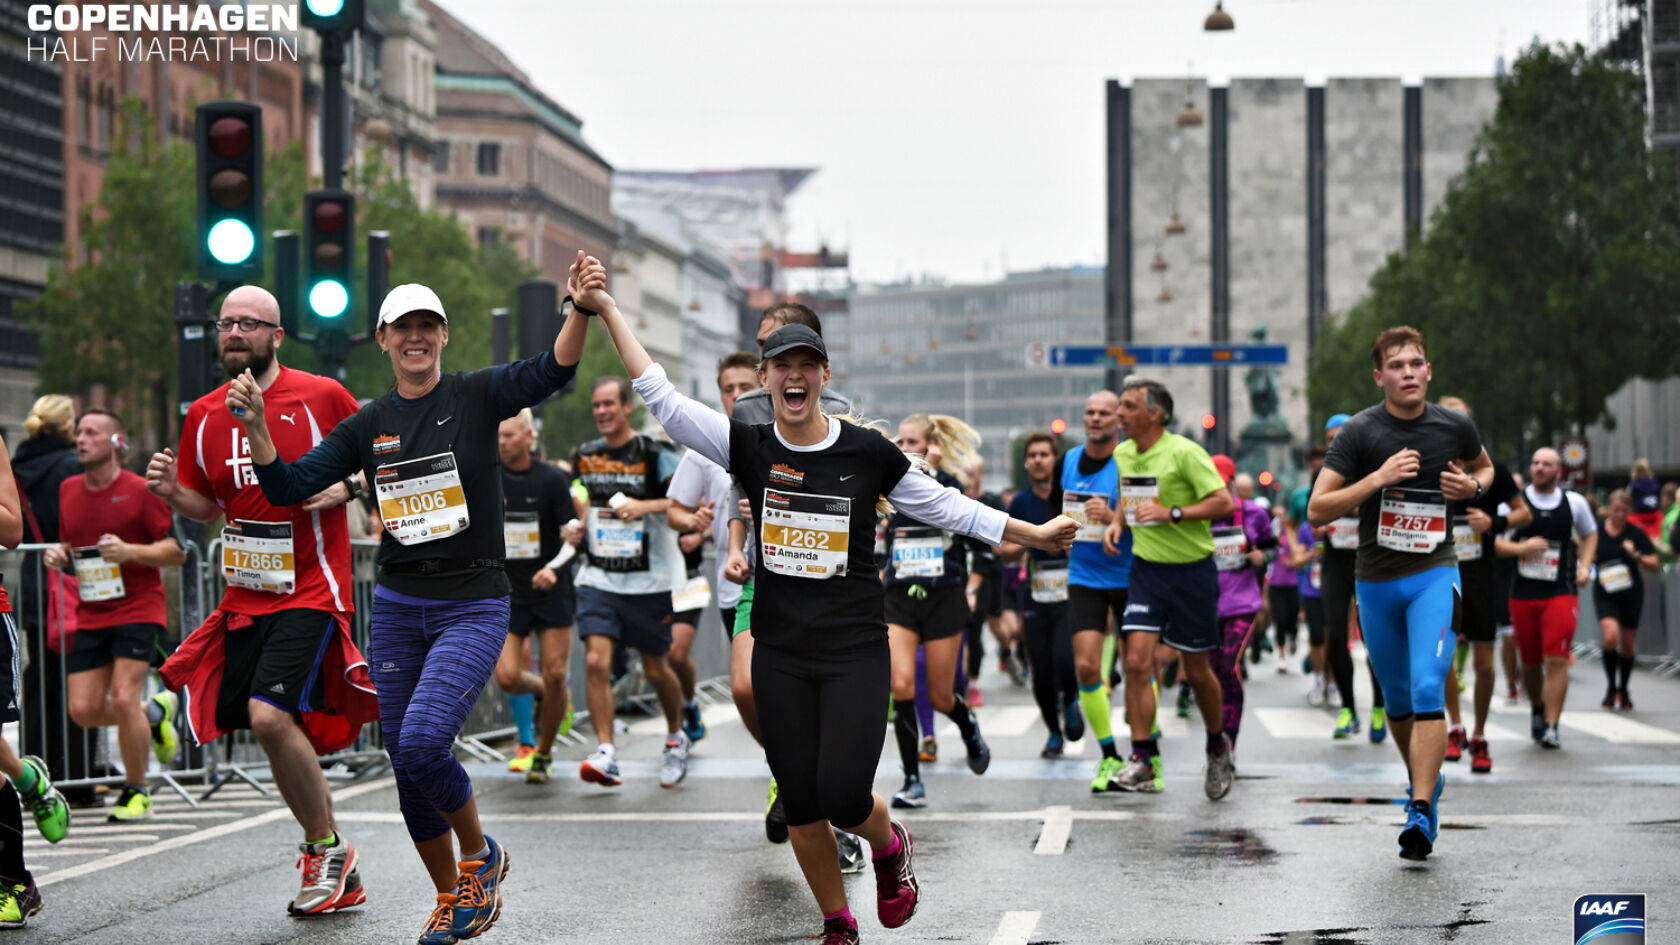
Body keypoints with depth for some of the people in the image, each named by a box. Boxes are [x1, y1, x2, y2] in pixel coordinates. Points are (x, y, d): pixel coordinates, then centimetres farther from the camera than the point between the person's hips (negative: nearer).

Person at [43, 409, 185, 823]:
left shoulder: (140, 491, -8)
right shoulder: (68, 491, 9)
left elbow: (177, 551, -8)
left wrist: (129, 551, -23)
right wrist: (58, 555, -2)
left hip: (139, 609, -6)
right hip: (90, 615, 6)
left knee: (123, 698, -16)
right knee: (84, 709, -3)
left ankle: (137, 792, 3)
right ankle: (152, 718, 27)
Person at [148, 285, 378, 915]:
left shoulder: (322, 397, -5)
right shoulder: (203, 417, 9)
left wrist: (346, 487, -14)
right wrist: (171, 493, -2)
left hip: (311, 590, -6)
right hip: (246, 597, 6)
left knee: (270, 715, -22)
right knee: (272, 727, 6)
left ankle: (328, 851, -3)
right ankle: (340, 877, 22)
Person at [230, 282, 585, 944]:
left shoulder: (477, 398, -3)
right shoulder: (368, 426, 8)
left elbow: (552, 372, -19)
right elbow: (289, 486, 3)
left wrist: (581, 311, -36)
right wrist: (256, 427, -12)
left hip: (474, 606, -4)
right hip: (397, 608, 5)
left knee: (421, 741, -21)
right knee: (406, 765, 6)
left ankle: (480, 856, 6)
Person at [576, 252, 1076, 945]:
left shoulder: (868, 453, -3)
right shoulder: (749, 448, -1)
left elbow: (945, 507, 9)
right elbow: (661, 398, -7)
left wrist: (1034, 534, 10)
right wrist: (606, 309, -12)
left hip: (856, 652, -2)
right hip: (781, 654, 2)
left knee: (843, 797, -12)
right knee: (800, 806, 4)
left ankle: (890, 843, 23)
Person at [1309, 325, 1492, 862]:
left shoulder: (1455, 426, 0)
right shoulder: (1359, 432, -7)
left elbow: (1484, 467, 22)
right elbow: (1317, 511, -10)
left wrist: (1473, 486, -2)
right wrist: (1377, 478, -21)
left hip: (1434, 574, -1)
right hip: (1376, 581, 1)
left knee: (1428, 690, -18)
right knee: (1398, 701, 13)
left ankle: (1422, 812, -19)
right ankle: (1426, 781, 38)